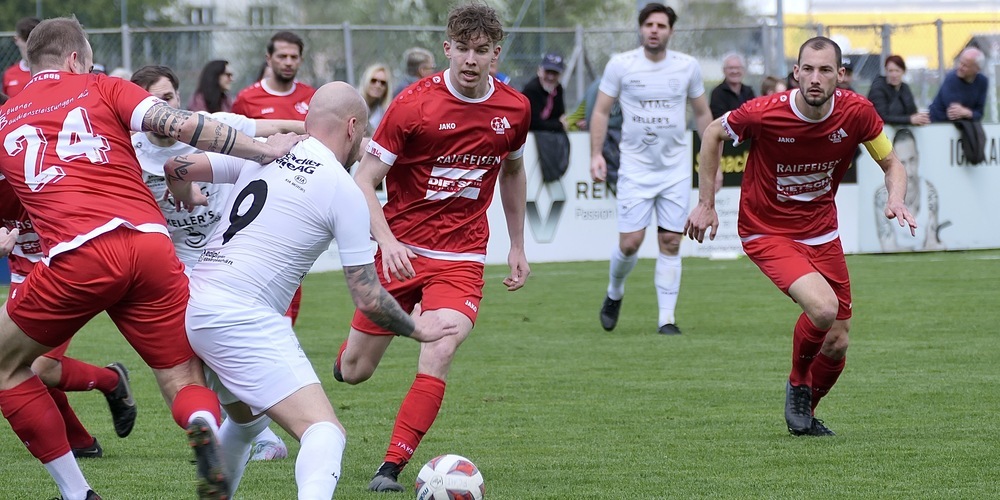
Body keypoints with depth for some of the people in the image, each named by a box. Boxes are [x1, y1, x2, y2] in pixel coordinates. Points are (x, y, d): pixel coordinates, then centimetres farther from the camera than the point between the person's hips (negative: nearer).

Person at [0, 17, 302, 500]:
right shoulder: (100, 88, 16)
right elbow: (181, 125, 2)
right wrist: (264, 149, 5)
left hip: (76, 258, -1)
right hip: (152, 247, 1)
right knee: (186, 384, 9)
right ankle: (204, 429, -29)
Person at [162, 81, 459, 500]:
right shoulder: (344, 191, -4)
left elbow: (175, 166, 16)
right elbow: (369, 300, -2)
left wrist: (185, 196, 40)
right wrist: (416, 329, 16)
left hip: (192, 310, 8)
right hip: (245, 320, -8)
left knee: (246, 418, 33)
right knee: (325, 433, -18)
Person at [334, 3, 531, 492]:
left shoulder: (514, 108, -1)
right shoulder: (413, 104, -13)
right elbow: (364, 181, -11)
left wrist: (518, 246, 20)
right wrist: (386, 240, -27)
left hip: (461, 258, 1)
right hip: (401, 249, -1)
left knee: (437, 359, -22)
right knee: (354, 372, 8)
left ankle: (391, 469, -13)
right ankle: (350, 347, 46)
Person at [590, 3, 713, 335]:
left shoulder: (687, 67, 2)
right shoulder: (620, 65, -4)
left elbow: (702, 113, 13)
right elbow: (601, 111, 2)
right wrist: (596, 154, -8)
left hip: (675, 169, 2)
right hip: (635, 168, -2)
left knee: (670, 244, -2)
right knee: (630, 243, -7)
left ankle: (666, 318, 4)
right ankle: (614, 293, 23)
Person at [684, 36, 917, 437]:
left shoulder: (856, 112, -14)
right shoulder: (764, 114, -22)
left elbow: (891, 163, 1)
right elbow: (714, 133, -2)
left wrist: (895, 199, -20)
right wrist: (706, 203, -1)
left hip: (822, 234, 4)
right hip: (768, 234, -4)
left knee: (836, 344, 6)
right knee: (823, 308, -29)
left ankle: (805, 413, 36)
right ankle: (798, 385, 2)